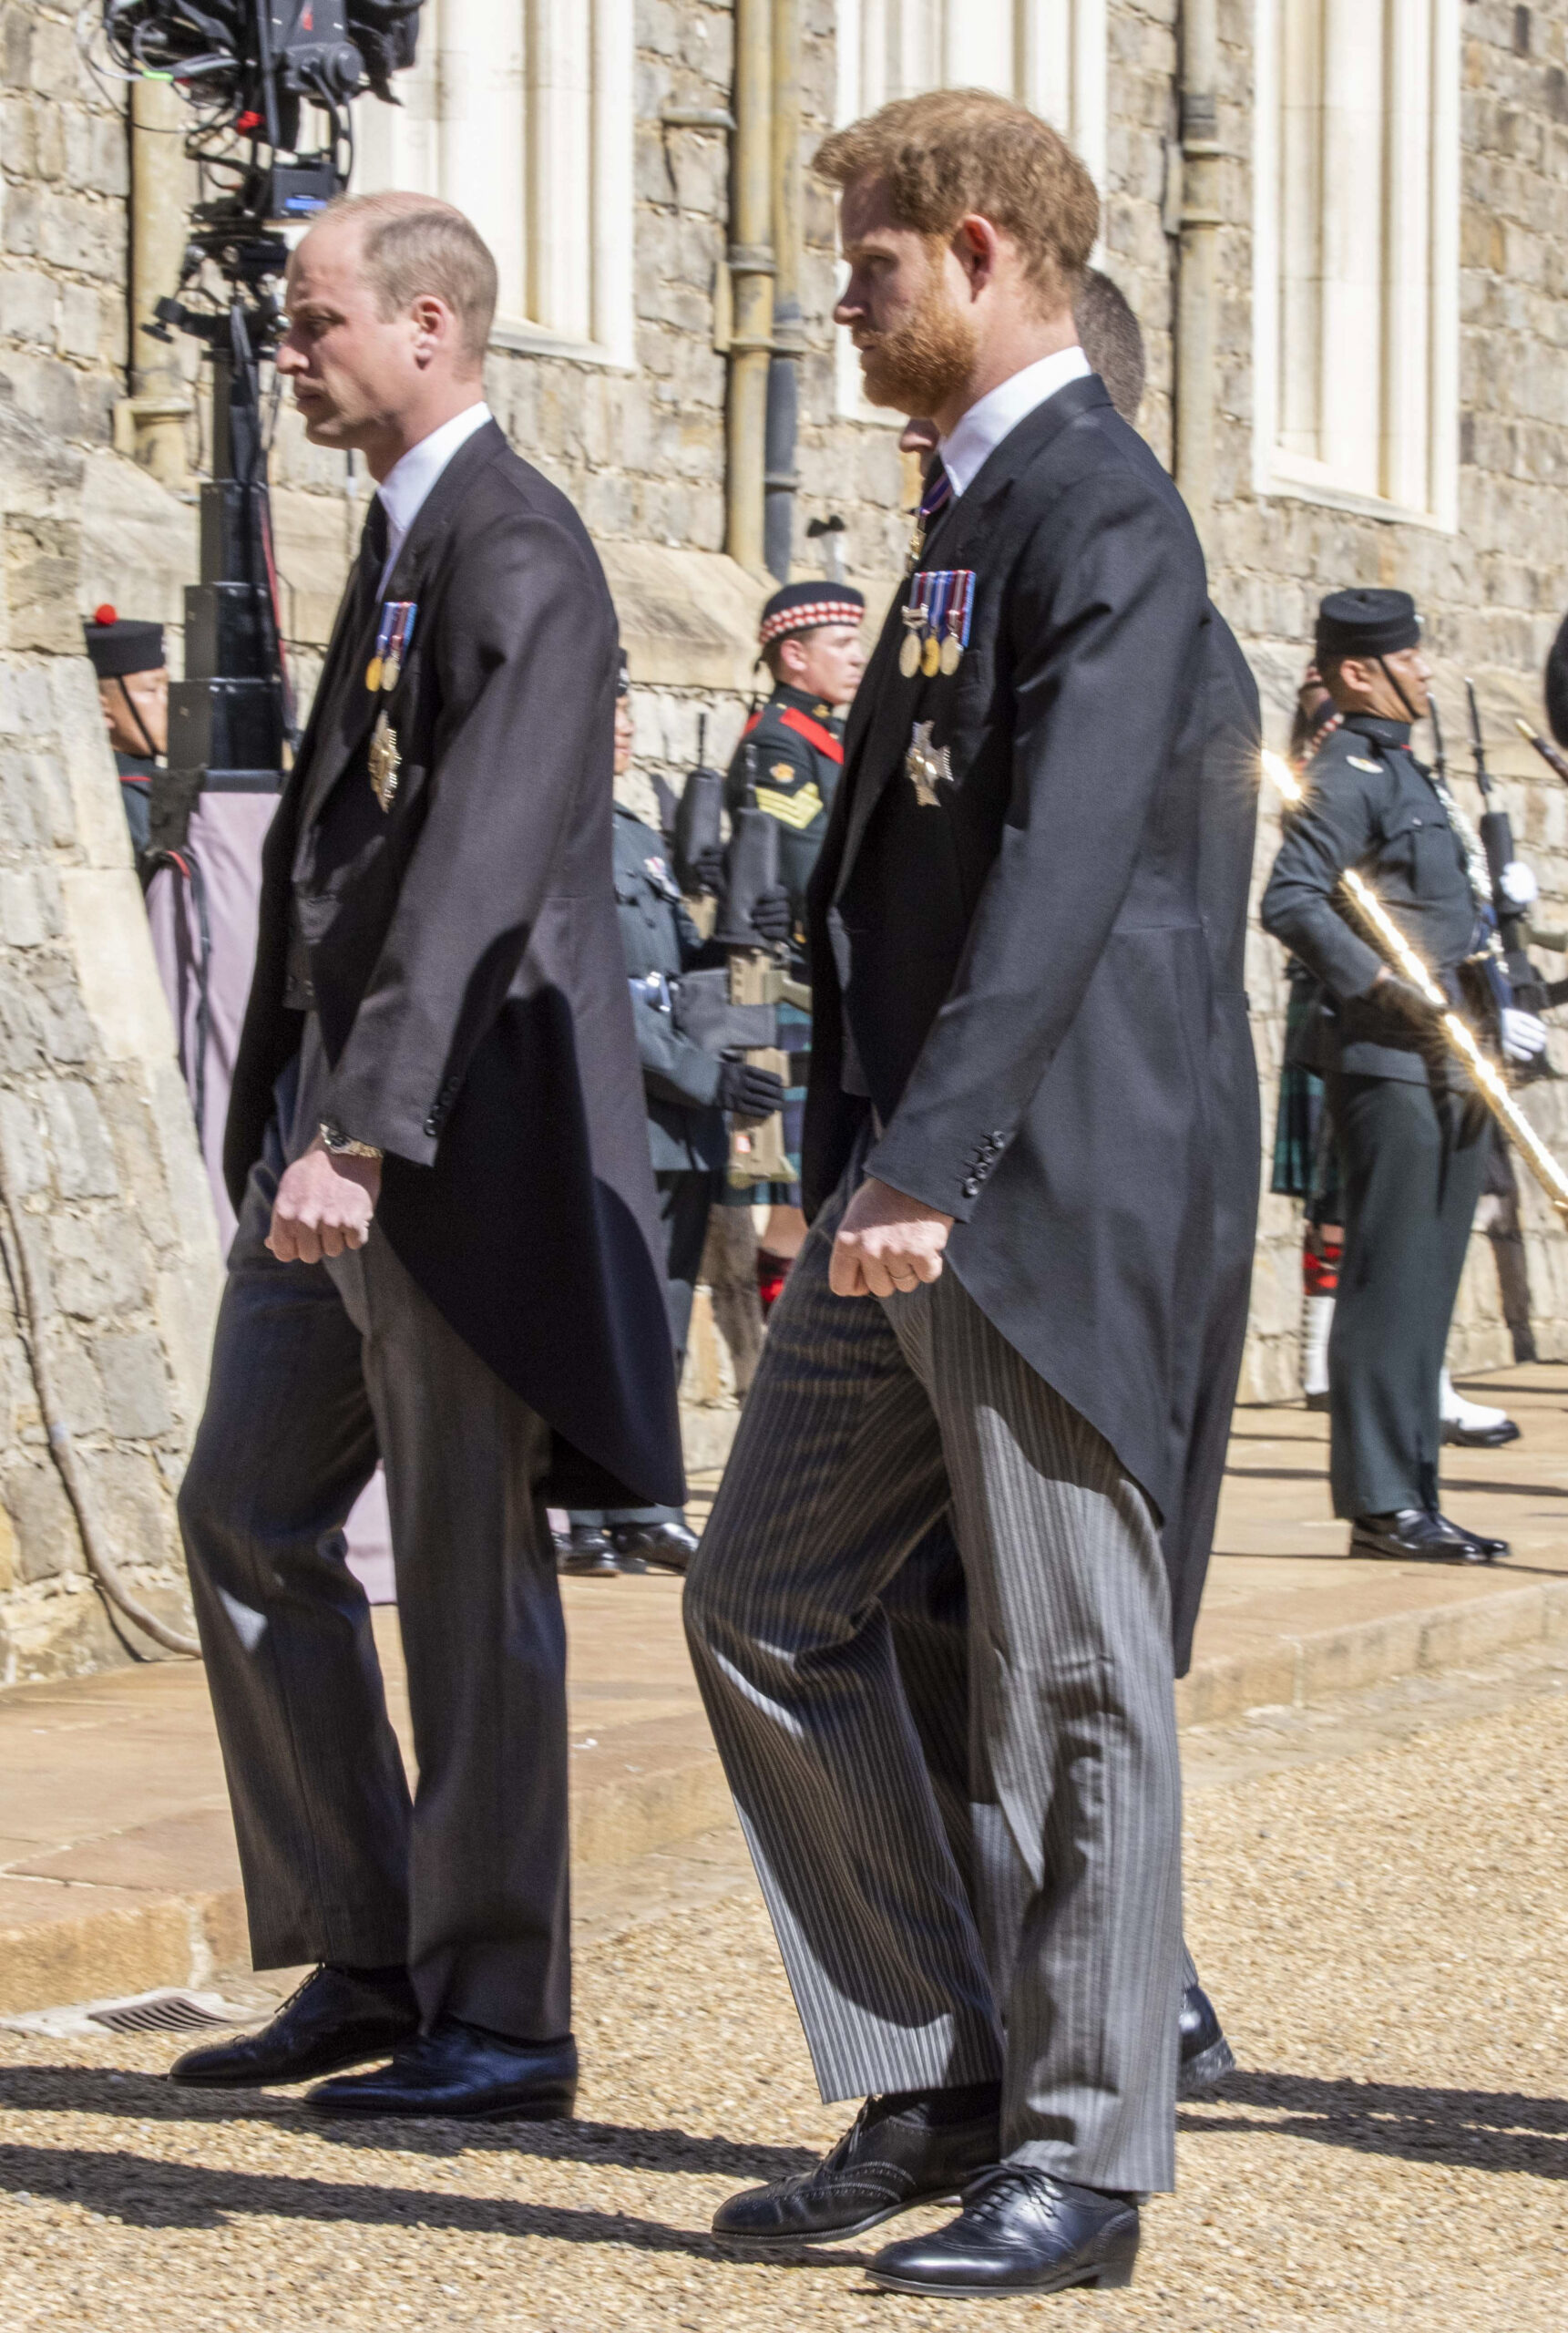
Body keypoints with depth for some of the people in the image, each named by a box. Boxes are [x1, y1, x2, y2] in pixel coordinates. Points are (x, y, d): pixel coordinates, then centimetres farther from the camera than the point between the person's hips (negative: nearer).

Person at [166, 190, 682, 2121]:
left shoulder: (517, 558, -14)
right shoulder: (398, 539, 17)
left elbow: (478, 875, -24)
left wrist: (362, 1138, -30)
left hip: (462, 1126, -10)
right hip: (338, 1103, 10)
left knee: (470, 1574, -3)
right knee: (248, 1513, 10)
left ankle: (499, 2017, 7)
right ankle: (363, 1962, 18)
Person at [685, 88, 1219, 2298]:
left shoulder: (1106, 515, -12)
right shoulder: (970, 506, 19)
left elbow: (1066, 862, -23)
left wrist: (929, 1162, -29)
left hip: (1046, 1187, -10)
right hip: (912, 1185, 10)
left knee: (1076, 1677, -2)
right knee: (766, 1607, 10)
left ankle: (1081, 2159, 8)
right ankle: (937, 2083, 18)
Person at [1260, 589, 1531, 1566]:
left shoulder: (1409, 772, 21)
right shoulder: (1346, 772, -9)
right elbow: (1292, 900, -21)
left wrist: (1490, 1018, 19)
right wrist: (1387, 990, -24)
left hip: (1449, 1067, 10)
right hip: (1389, 1064, -10)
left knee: (1427, 1289, 10)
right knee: (1391, 1282, -8)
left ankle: (1414, 1496, 14)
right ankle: (1381, 1503, -6)